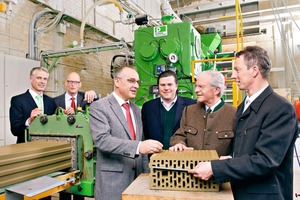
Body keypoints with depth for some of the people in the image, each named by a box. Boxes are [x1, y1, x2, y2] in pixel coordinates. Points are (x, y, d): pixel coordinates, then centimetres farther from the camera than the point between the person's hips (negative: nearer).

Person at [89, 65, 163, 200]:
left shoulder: (136, 109, 12)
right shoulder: (99, 107, -9)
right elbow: (102, 140, -22)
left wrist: (146, 173, 10)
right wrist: (138, 147, -31)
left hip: (137, 177, 6)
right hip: (112, 181, -6)